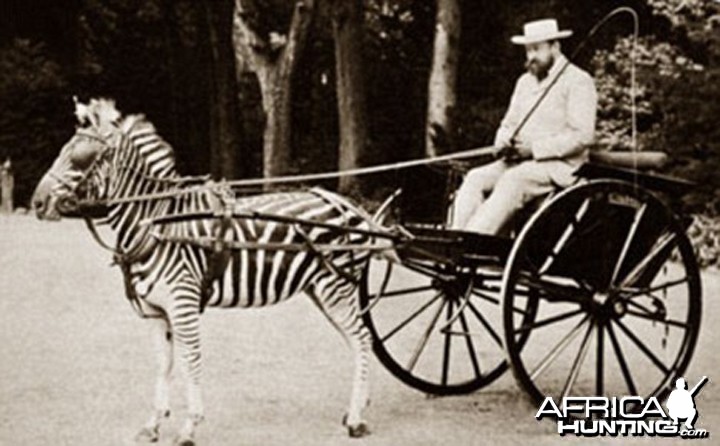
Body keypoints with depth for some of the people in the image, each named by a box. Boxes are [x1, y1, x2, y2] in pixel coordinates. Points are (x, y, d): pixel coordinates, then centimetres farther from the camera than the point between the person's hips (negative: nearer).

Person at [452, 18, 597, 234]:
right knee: (475, 178, -17)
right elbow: (508, 125, 23)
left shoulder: (578, 81, -4)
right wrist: (503, 143, -2)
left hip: (561, 164, -7)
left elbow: (581, 136, -13)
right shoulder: (525, 81, 20)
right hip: (518, 160, 8)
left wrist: (534, 149, -18)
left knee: (512, 181, -33)